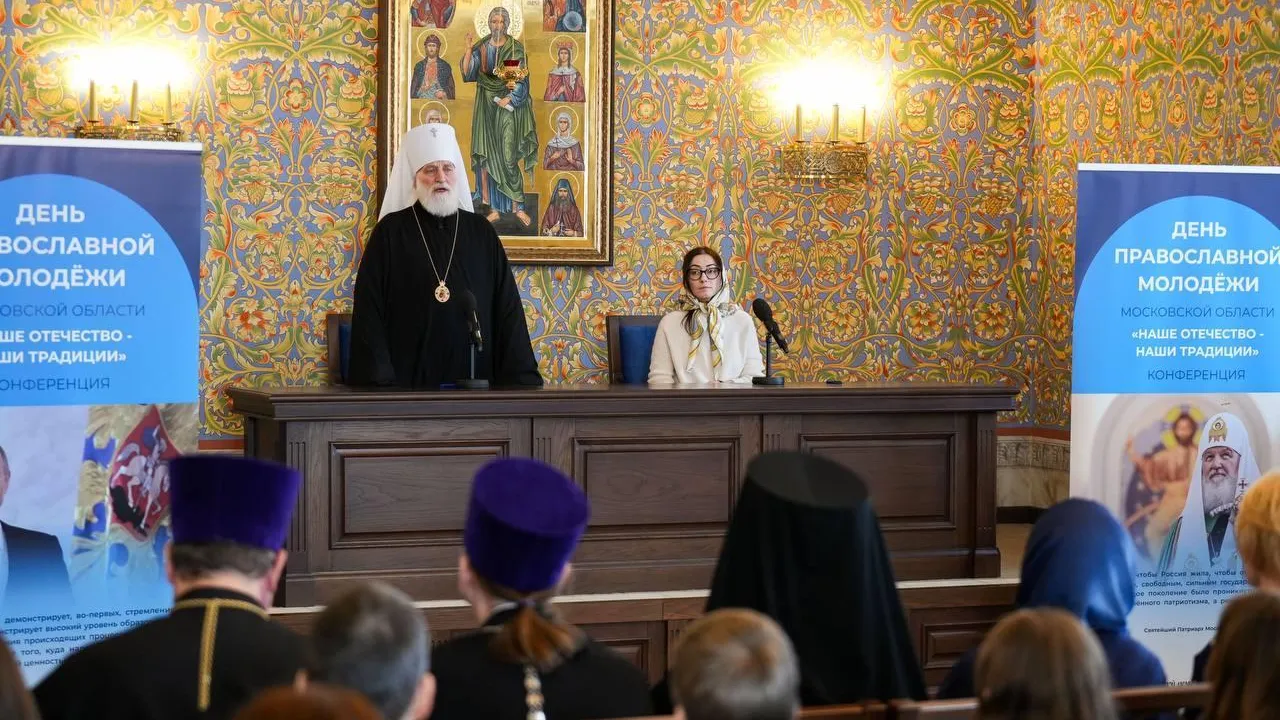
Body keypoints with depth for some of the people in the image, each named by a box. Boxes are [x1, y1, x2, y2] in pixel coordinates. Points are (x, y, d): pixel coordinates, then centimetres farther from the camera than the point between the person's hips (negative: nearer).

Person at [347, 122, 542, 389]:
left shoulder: (482, 233, 7)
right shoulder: (390, 232, -1)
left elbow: (508, 310, 6)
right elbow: (370, 312, -3)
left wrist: (523, 377, -2)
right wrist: (377, 381, -12)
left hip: (475, 378, 3)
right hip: (408, 378, -2)